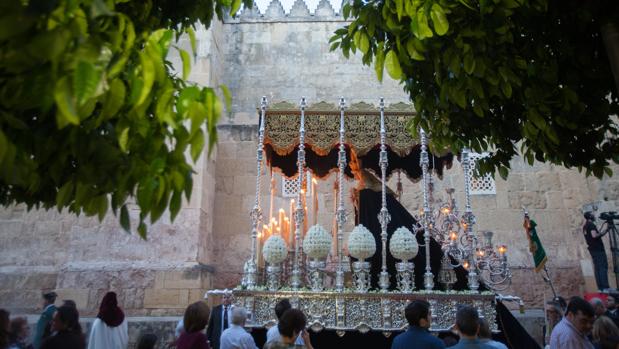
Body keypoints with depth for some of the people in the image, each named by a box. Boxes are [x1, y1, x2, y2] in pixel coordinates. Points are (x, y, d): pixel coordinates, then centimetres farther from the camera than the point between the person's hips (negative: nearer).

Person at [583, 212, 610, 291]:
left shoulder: (584, 226, 17)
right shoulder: (591, 224, -10)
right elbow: (594, 235, -22)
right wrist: (602, 233, -7)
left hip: (592, 249, 9)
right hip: (598, 248, -9)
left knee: (597, 267, 5)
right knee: (603, 267, -11)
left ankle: (600, 287, 3)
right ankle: (605, 287, -16)